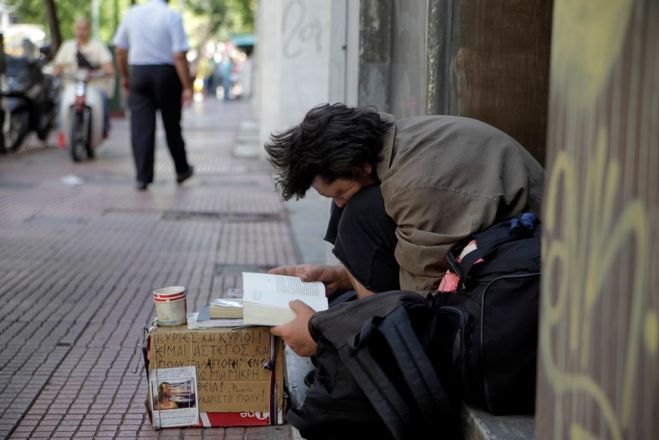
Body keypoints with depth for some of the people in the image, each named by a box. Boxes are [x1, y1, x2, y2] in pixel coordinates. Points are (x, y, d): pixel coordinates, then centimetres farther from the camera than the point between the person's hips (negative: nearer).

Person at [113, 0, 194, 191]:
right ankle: (182, 170, 27)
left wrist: (124, 76, 19)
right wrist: (187, 87, -13)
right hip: (166, 74, -2)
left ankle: (143, 177, -3)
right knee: (171, 125, 12)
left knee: (141, 127, 2)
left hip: (139, 73, 2)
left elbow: (120, 50, 7)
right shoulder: (172, 16, -10)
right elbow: (179, 56, -16)